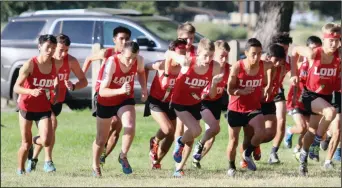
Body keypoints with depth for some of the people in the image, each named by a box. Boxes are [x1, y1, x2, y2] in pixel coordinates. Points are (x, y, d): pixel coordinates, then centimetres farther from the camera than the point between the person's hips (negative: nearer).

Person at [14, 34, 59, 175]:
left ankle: (35, 141, 22)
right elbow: (16, 87, -21)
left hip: (44, 108, 3)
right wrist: (31, 91, -37)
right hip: (27, 107, -3)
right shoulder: (30, 64, -19)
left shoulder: (55, 64, -7)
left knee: (46, 141, -14)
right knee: (26, 143, 5)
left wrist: (56, 94, 1)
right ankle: (20, 170, 28)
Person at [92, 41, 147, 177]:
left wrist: (144, 88, -6)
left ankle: (123, 156, 0)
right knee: (102, 139, 12)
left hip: (126, 100, 2)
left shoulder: (139, 60, -19)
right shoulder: (112, 63, -32)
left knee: (130, 128, -26)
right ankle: (95, 166, 38)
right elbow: (102, 91, -35)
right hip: (106, 102, -2)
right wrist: (120, 90, -51)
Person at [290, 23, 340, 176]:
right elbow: (295, 50, 0)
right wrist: (293, 74, 1)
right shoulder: (313, 54, -17)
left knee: (313, 130, 13)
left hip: (326, 96, 3)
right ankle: (316, 142, -12)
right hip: (310, 95, -3)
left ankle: (303, 158, 36)